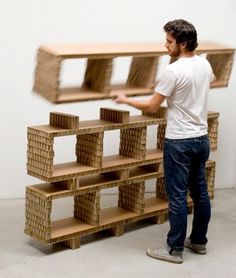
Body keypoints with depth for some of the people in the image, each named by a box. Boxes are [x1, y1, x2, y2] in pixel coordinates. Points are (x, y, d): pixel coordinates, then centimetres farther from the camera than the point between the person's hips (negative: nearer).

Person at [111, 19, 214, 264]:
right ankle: (198, 241, 28)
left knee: (177, 196, -2)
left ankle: (175, 250, 6)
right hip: (201, 138, 9)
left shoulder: (173, 71, -20)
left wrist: (125, 99, 1)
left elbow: (152, 107, -15)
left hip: (179, 142, -9)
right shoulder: (205, 64, 6)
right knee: (200, 192, 16)